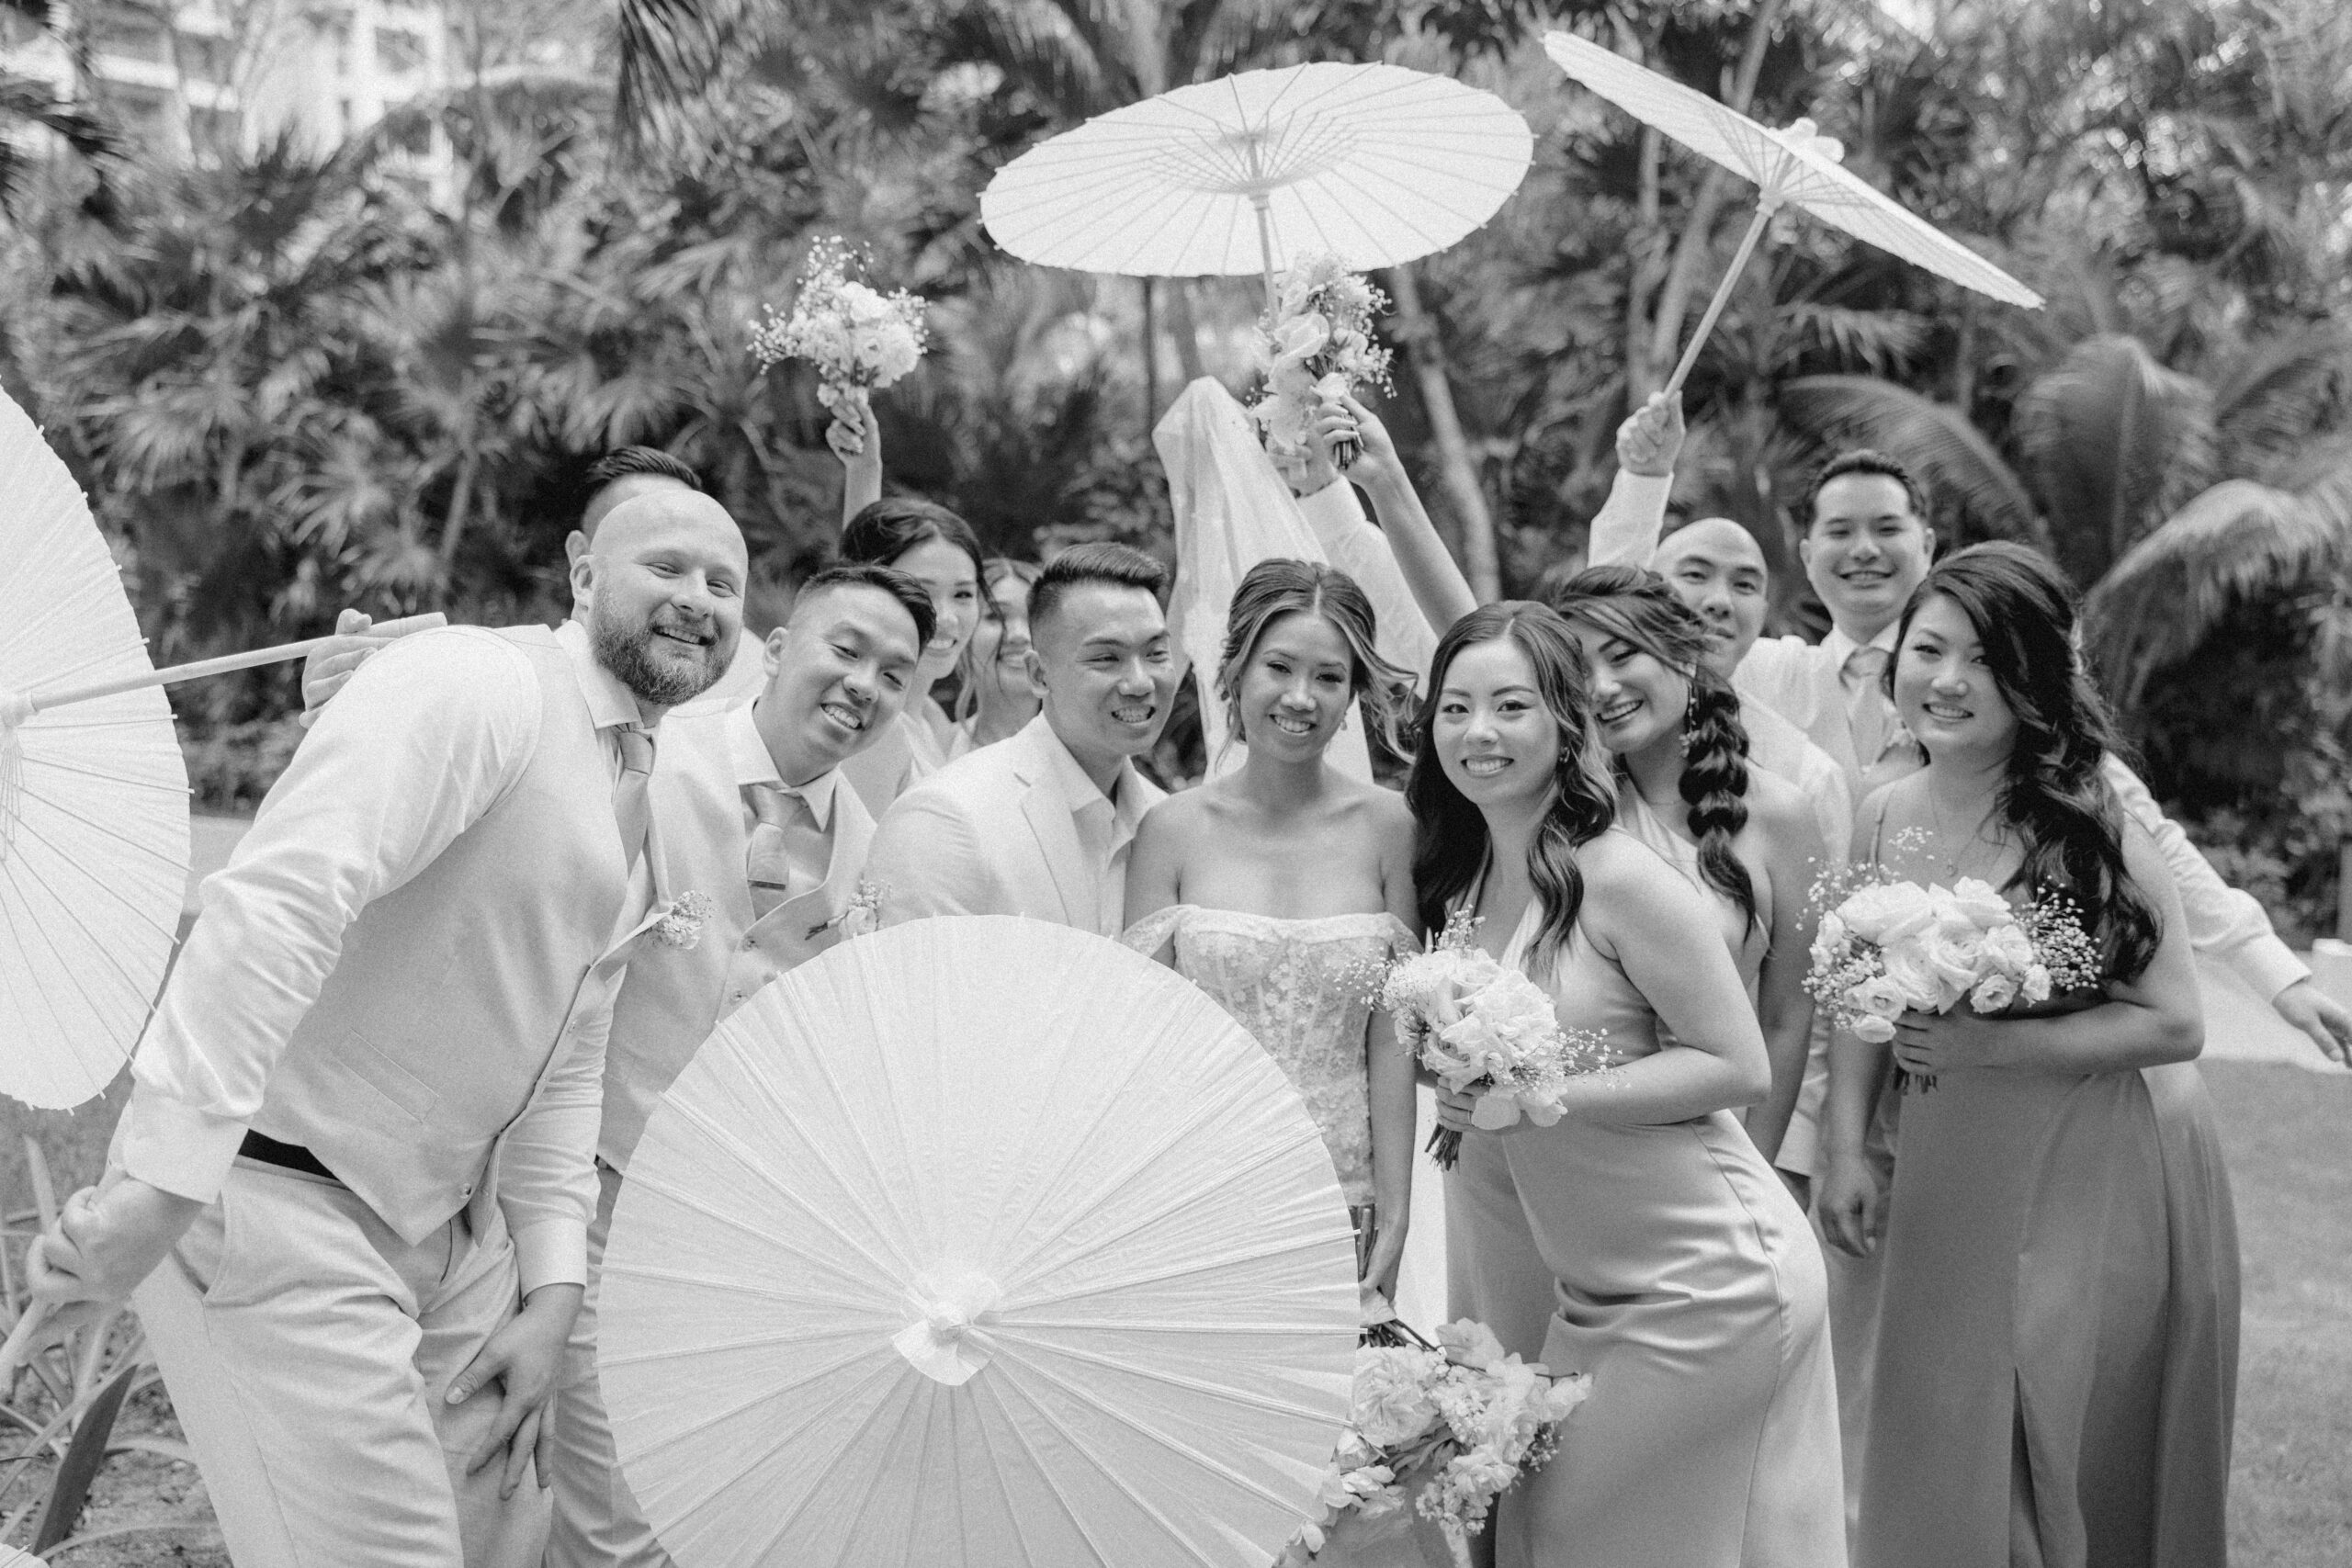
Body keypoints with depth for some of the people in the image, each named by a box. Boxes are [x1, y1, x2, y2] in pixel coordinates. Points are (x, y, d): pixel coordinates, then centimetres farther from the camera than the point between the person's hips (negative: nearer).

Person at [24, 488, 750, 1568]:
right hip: (281, 1204, -9)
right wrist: (161, 1182, -36)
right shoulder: (475, 688, -17)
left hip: (448, 1223, 9)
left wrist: (550, 1287, 7)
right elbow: (278, 902, -30)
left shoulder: (648, 801, 12)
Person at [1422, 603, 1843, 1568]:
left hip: (1706, 1287, -7)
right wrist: (1466, 1097, -1)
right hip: (1585, 1294, 7)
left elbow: (1738, 1067, -19)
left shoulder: (1621, 880, -19)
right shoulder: (1457, 878, 4)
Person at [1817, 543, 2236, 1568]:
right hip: (1951, 1176, 5)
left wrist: (1994, 1045, -20)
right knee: (1941, 1457, 13)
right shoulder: (1883, 819, -1)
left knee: (2086, 1465, 5)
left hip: (2101, 1174, -5)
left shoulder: (2086, 822, -16)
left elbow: (2174, 1024, -15)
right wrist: (1846, 1150, -2)